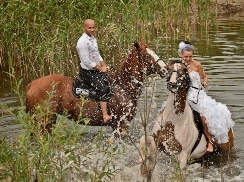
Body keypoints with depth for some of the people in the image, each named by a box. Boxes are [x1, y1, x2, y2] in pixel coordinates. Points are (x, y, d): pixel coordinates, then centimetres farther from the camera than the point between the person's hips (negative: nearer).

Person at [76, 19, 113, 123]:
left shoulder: (93, 38, 13)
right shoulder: (82, 42, -18)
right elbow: (86, 61, -21)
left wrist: (104, 66, 6)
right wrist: (100, 69, -13)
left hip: (97, 70, 10)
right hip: (87, 72, -10)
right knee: (102, 88, -24)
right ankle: (105, 115, -31)